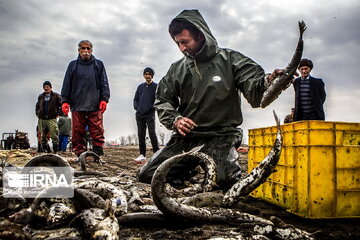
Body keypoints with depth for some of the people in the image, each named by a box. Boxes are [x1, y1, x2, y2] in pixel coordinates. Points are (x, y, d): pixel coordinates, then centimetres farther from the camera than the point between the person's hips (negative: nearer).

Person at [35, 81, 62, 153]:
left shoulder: (56, 96, 1)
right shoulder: (40, 96, 14)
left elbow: (61, 105, 2)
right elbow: (37, 106, 30)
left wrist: (58, 114, -3)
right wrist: (37, 114, 18)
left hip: (52, 119, -4)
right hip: (41, 119, 5)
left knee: (54, 135, -12)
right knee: (43, 136, 8)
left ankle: (55, 150, -8)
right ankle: (45, 149, 18)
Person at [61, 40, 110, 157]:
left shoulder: (98, 65, 13)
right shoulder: (73, 65, 16)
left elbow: (104, 83, 8)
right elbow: (67, 84, 13)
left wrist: (104, 99, -4)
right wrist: (65, 101, 4)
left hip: (95, 106, -1)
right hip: (77, 105, 1)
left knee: (97, 132, -4)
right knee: (78, 133, 1)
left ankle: (98, 155, 1)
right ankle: (80, 155, 8)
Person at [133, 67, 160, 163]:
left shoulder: (156, 86, 2)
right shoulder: (141, 86, 16)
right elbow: (136, 98, 20)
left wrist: (152, 107, -11)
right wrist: (136, 107, 6)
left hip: (150, 114, -5)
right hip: (139, 114, 5)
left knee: (152, 134, -8)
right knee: (141, 135, 6)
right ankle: (142, 155, 12)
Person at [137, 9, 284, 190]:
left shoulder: (229, 60, 0)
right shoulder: (177, 69, 10)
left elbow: (255, 91, -9)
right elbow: (162, 101, 13)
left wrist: (268, 82, -33)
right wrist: (175, 120, -7)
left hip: (221, 136, -3)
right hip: (185, 137, 4)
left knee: (226, 180, -30)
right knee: (147, 175, -5)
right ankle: (191, 173, 20)